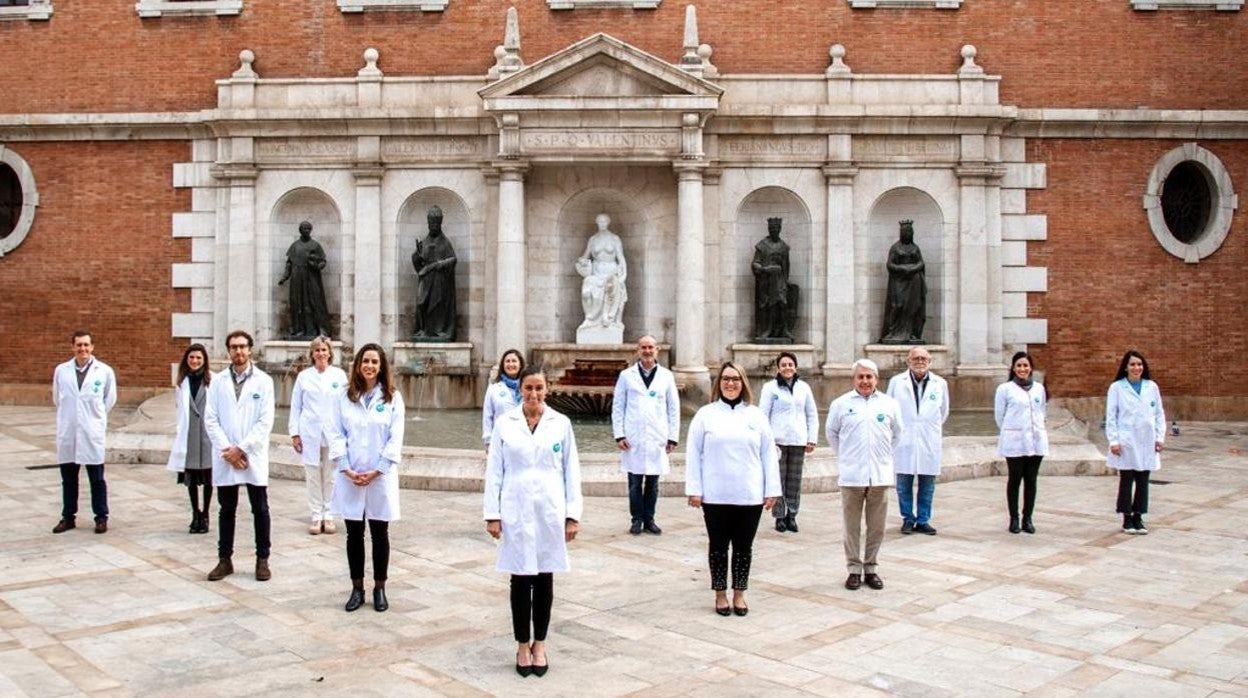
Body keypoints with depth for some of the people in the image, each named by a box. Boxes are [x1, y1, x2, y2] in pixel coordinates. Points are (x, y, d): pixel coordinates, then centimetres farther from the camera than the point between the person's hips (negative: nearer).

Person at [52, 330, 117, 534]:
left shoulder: (105, 371, -2)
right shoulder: (61, 370, 3)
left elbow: (110, 399, 9)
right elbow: (57, 398, 15)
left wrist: (95, 416, 9)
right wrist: (68, 416, 15)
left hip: (92, 433, -2)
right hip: (67, 433, 2)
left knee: (97, 479, 4)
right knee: (68, 479, 11)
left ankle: (101, 517, 13)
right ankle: (68, 517, 21)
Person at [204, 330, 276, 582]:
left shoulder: (263, 381, -1)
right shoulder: (218, 382, 6)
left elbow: (265, 421, -7)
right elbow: (210, 420, 1)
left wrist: (241, 448, -12)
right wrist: (228, 450, -10)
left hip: (254, 457, -2)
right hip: (225, 458, 2)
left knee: (260, 510, 5)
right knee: (227, 510, 10)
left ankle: (262, 559, 14)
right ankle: (225, 560, 18)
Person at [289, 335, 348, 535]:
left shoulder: (339, 375, 4)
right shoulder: (304, 376, 6)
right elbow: (296, 406, 8)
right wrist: (294, 432, 2)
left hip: (333, 433, -1)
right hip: (309, 433, 1)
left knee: (330, 476, 3)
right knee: (312, 476, 3)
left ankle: (328, 516, 12)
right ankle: (316, 516, 11)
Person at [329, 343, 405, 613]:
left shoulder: (393, 398, 1)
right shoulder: (344, 397, 4)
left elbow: (395, 439, -4)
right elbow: (336, 434, 0)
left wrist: (376, 471, -11)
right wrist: (347, 469, -11)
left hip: (381, 476, -1)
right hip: (349, 477, 1)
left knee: (379, 533, 7)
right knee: (354, 533, 8)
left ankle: (379, 588, 18)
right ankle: (357, 588, 19)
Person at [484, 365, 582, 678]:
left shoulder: (561, 423, 1)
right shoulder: (504, 423, 0)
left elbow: (571, 471, 3)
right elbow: (494, 470, 2)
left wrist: (573, 514, -1)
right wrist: (492, 514, -2)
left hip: (550, 512, 1)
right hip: (516, 512, -1)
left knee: (544, 578, 8)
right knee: (520, 579, 4)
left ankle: (539, 644, 22)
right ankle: (522, 645, 18)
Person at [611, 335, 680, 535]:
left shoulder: (666, 376, 7)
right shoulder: (626, 375, 4)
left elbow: (674, 408, 7)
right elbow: (617, 407, 4)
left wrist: (673, 437, 2)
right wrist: (619, 435, -3)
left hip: (657, 439, 1)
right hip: (633, 439, -1)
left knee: (653, 482, 7)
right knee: (635, 482, 3)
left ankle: (649, 519, 17)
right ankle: (637, 519, 14)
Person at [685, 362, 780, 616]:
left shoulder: (756, 415, 6)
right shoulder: (705, 414, 1)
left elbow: (768, 453, 5)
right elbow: (694, 453, 0)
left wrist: (772, 490, 0)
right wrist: (694, 489, -6)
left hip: (750, 496, 1)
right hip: (715, 496, -1)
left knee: (744, 547, 9)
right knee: (718, 546, 8)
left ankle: (739, 594, 22)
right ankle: (720, 595, 21)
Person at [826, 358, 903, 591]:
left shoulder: (889, 404, 5)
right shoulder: (841, 404, 1)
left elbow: (896, 434, 16)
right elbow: (832, 433, 13)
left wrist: (884, 455, 13)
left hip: (880, 475, 2)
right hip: (852, 476, -1)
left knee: (877, 527, 7)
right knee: (852, 526, 4)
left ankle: (870, 568, 20)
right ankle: (854, 569, 14)